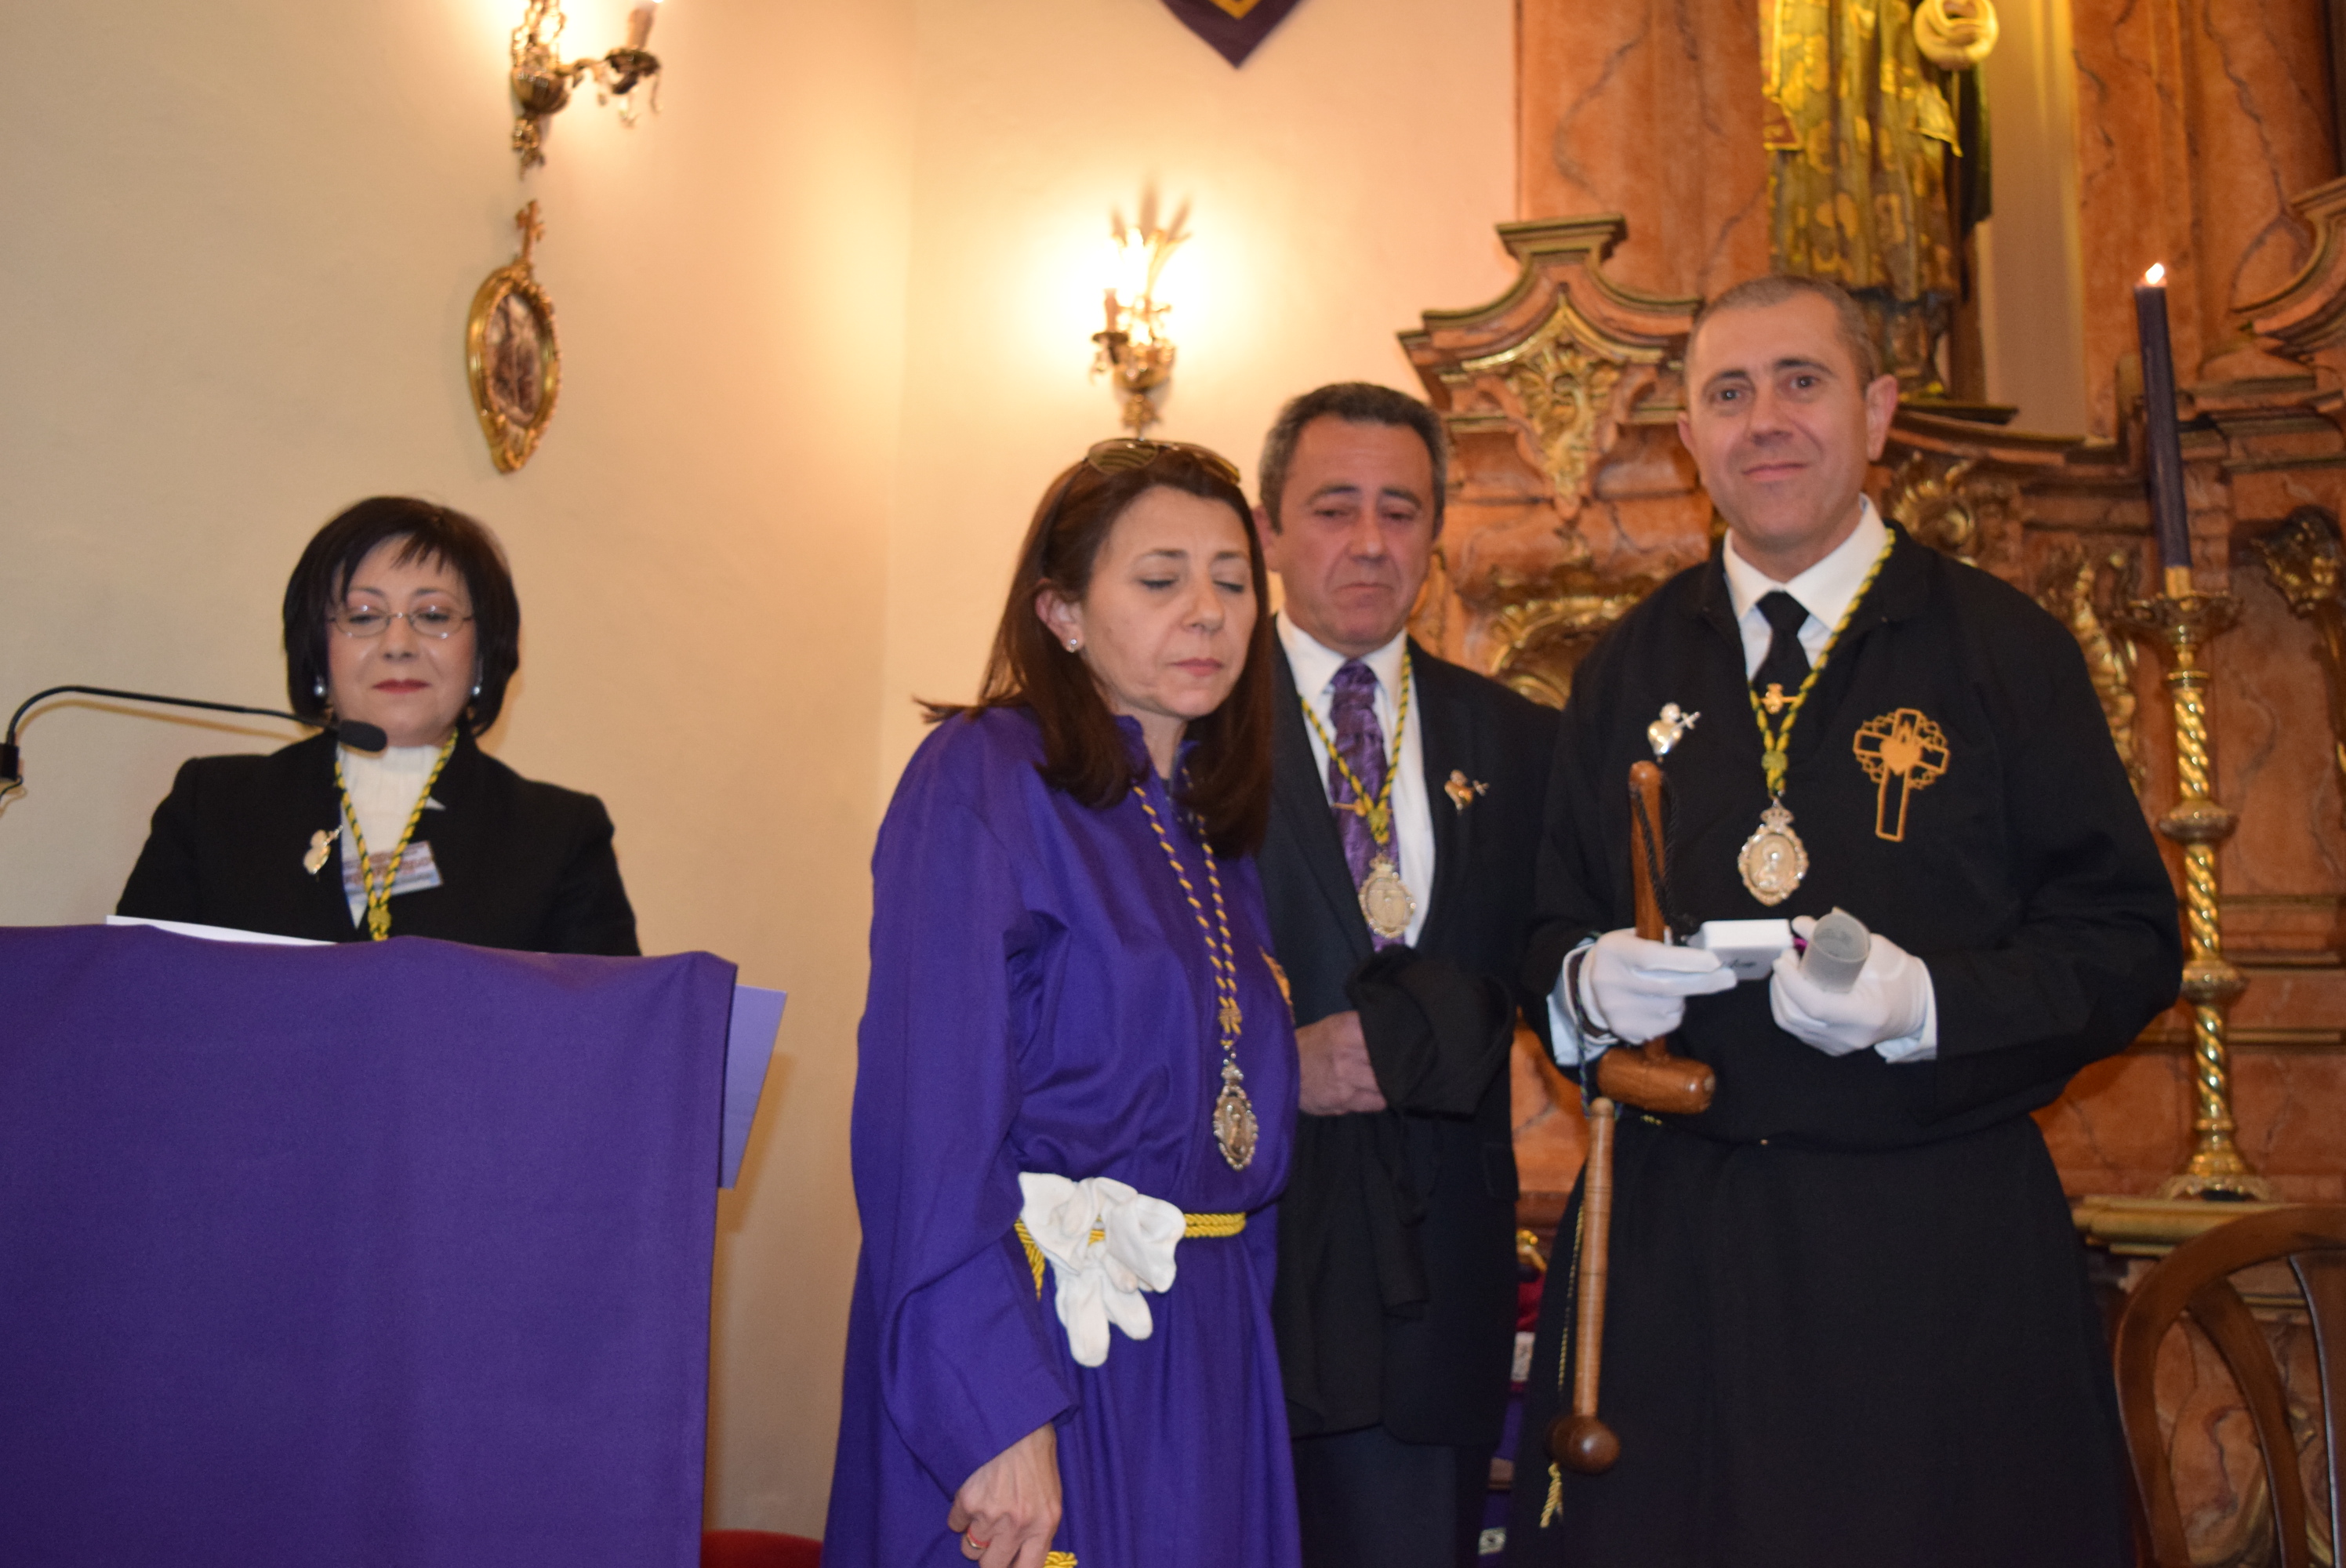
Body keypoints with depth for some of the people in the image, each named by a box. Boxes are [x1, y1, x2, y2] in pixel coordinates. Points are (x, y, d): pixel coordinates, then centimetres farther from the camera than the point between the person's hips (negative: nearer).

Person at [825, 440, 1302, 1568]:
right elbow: (928, 1107, -18)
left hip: (1206, 1358, 7)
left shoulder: (1221, 825, 11)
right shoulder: (982, 774, -11)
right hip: (1032, 1345, -6)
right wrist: (993, 1411, -22)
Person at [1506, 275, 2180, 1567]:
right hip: (1667, 1237, 2)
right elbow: (1550, 925, 12)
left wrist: (1927, 1000, -19)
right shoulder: (1628, 669, 8)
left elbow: (2128, 943, -3)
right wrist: (1587, 979, -10)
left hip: (1939, 1247, -2)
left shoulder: (2006, 648, 0)